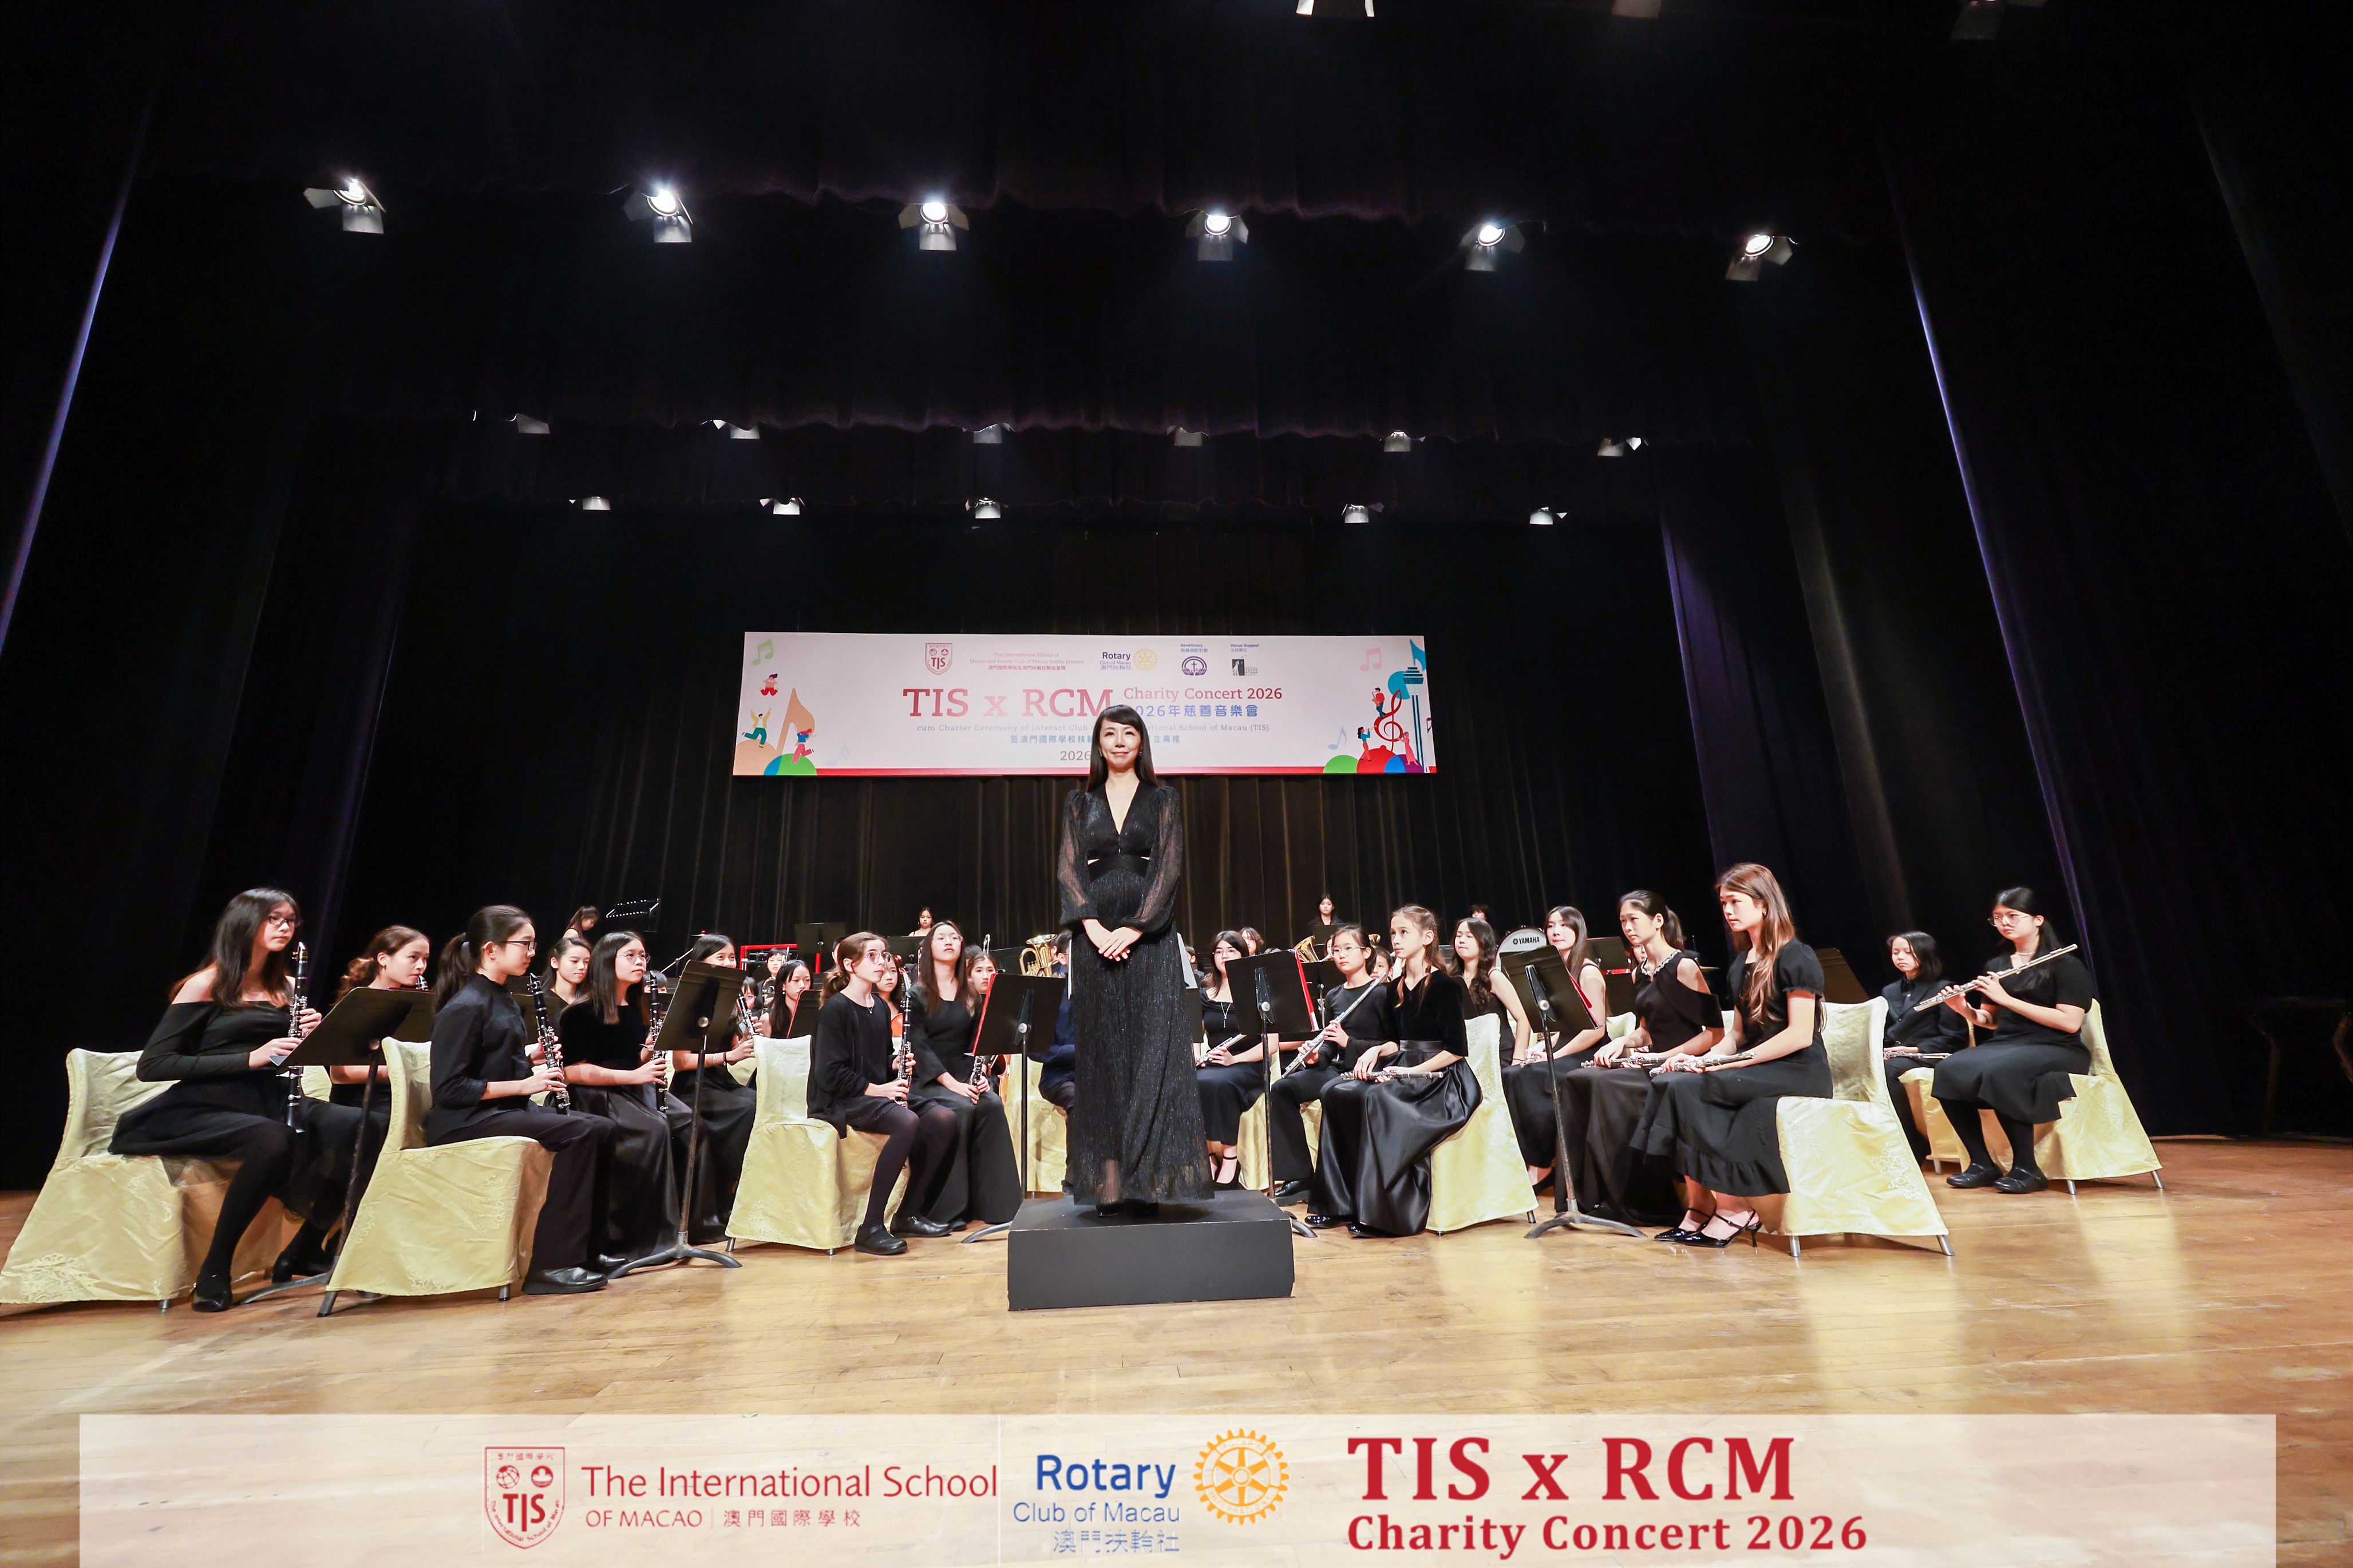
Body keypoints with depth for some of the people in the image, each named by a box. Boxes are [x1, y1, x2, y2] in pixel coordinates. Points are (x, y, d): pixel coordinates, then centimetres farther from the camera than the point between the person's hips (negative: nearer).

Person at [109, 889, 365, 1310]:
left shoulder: (286, 987, 14)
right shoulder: (206, 986, -3)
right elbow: (152, 1065, -9)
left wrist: (311, 1036, -5)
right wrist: (251, 1058, -20)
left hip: (270, 1100, 5)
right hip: (205, 1107, -5)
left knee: (360, 1129, -22)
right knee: (273, 1140, -38)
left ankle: (303, 1252, -4)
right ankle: (215, 1271, -18)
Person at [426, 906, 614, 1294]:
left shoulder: (502, 999, 14)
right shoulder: (464, 1007, -14)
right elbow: (449, 1089, -19)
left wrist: (535, 1060, 2)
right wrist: (522, 1085, -19)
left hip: (506, 1110, 9)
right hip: (463, 1122, -9)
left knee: (600, 1127, -9)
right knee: (577, 1133, -26)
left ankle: (590, 1244, -2)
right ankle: (549, 1265, -20)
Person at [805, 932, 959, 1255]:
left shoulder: (881, 1007, 14)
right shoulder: (835, 1009, -10)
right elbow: (830, 1074, -17)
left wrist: (896, 1064, 2)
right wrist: (874, 1089, -19)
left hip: (878, 1094, 8)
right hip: (840, 1101, -8)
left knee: (944, 1118, -13)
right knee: (907, 1122, -34)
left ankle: (906, 1216, -1)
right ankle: (870, 1228, -25)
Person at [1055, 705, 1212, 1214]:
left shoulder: (1163, 800, 8)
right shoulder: (1080, 802, 12)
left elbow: (1170, 867, -2)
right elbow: (1068, 869, 3)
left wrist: (1135, 928, -14)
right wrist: (1093, 926, -12)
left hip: (1148, 936, -1)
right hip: (1095, 936, 2)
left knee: (1152, 1052, -5)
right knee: (1101, 1054, 2)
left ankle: (1149, 1179, 0)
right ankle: (1107, 1184, 8)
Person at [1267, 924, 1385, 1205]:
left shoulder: (1379, 993, -7)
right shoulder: (1333, 996, 14)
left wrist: (1348, 1041, -22)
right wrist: (1316, 1055, -5)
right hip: (1336, 1067, 8)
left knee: (1331, 1093, -35)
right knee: (1281, 1089, -10)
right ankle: (1300, 1176, -4)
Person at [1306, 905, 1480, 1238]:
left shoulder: (1445, 986, -10)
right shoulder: (1395, 988, 13)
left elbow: (1457, 1048, -15)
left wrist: (1413, 1070, -20)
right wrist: (1376, 1051, -3)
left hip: (1441, 1077, -8)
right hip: (1403, 1071, 8)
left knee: (1377, 1098, -34)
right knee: (1336, 1092, -14)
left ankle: (1387, 1212, -25)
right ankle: (1340, 1202, -10)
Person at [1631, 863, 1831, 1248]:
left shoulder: (1795, 958, -9)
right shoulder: (1741, 964, 16)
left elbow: (1800, 1035, -17)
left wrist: (1734, 1062, -20)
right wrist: (1703, 1059, -3)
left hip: (1799, 1072, -8)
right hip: (1755, 1069, 8)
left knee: (1687, 1089, -27)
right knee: (1667, 1083, -18)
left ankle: (1735, 1210, -16)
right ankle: (1699, 1207, -17)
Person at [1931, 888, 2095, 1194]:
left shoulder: (2065, 964, -3)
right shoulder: (1996, 967, 16)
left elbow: (2070, 1022, -14)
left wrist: (2006, 998, -18)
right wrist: (1965, 1010, -2)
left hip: (2055, 1050, -6)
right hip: (2005, 1044, 6)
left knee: (1998, 1072, -38)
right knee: (1948, 1071, -26)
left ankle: (2027, 1168, -22)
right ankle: (1982, 1164, -16)